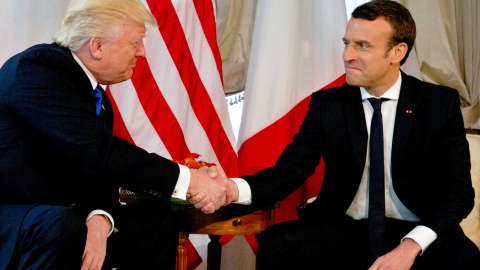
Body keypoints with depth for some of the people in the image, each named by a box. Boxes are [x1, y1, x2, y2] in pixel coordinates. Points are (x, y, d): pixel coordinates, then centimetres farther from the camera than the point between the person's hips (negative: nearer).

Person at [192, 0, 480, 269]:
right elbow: (287, 171, -5)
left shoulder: (441, 103, -1)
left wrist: (410, 245, -24)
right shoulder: (327, 104, 4)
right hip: (345, 231, 2)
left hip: (417, 233, -1)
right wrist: (232, 189, -27)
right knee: (275, 242, -26)